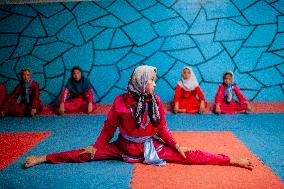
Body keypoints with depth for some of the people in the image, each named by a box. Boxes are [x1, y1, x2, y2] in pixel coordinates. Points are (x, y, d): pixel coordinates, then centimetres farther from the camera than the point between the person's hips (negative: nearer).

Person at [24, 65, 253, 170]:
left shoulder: (156, 102, -5)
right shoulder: (121, 101, -13)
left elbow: (162, 129, 3)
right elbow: (109, 127, -2)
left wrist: (177, 147, -4)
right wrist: (95, 147, -1)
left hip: (152, 146, 1)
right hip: (125, 146, -1)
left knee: (189, 156, -9)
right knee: (85, 154, -6)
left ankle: (231, 160, -4)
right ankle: (43, 158, 3)